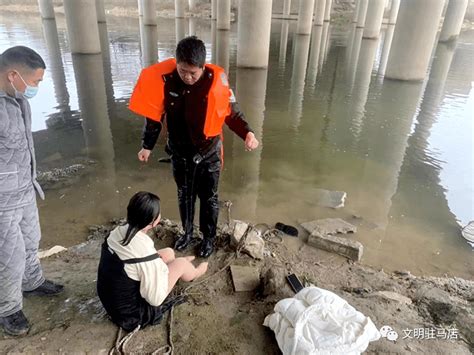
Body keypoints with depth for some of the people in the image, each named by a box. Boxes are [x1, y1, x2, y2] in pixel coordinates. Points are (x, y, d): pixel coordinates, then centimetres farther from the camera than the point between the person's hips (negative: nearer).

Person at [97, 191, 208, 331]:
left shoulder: (117, 232, -13)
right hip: (131, 314, -7)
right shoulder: (146, 256, -36)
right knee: (180, 263, 0)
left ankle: (187, 268, 47)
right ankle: (194, 273, 37)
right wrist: (162, 272, -7)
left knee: (168, 253, 12)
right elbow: (156, 299, -23)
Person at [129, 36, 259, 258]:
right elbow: (154, 114, -3)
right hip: (179, 154, 2)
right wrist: (147, 146, 2)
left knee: (209, 198, 14)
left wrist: (247, 133, -27)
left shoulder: (216, 80, -20)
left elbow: (232, 112, -9)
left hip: (208, 154, -2)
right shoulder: (164, 79, -16)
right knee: (184, 196, 20)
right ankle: (187, 233, 43)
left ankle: (209, 238, 36)